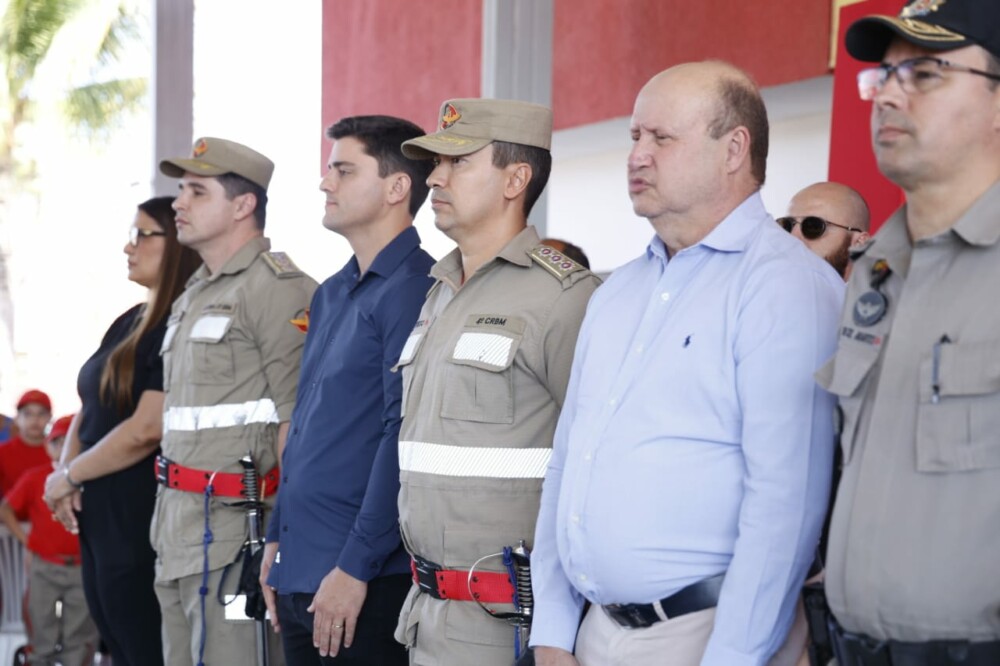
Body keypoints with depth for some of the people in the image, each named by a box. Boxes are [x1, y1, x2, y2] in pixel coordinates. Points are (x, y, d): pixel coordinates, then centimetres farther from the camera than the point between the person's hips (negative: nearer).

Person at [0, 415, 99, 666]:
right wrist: (24, 538, 0)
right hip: (45, 567, 0)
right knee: (43, 631, 7)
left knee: (81, 634, 4)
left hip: (82, 569, 0)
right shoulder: (34, 478, -1)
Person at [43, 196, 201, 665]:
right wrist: (66, 472, -1)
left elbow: (147, 429, -21)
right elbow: (89, 409, 19)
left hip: (143, 526, -9)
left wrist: (67, 478, -9)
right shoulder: (129, 323, 15)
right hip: (99, 521, 9)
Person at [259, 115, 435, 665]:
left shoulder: (413, 289, -13)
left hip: (365, 580, -8)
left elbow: (405, 436, -18)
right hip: (299, 574, 9)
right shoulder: (329, 295, 16)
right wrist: (277, 538, 18)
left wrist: (355, 566, -19)